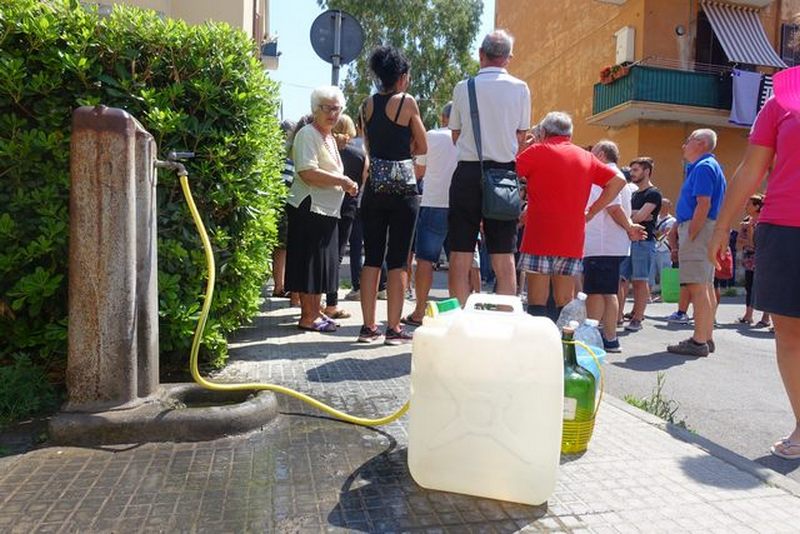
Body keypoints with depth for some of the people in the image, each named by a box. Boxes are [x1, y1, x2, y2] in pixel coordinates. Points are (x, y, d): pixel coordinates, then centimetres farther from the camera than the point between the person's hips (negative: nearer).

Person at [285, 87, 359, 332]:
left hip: (327, 210, 10)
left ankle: (315, 310, 23)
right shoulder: (308, 134, -9)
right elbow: (307, 172, -22)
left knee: (322, 264, 13)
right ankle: (308, 317, 3)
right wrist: (342, 181, -16)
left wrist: (345, 184, 12)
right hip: (309, 208, -9)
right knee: (311, 264, -5)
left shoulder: (329, 137, 21)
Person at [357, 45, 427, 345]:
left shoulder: (368, 104, 9)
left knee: (372, 258, 8)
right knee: (398, 261, 0)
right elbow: (422, 147, 1)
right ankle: (393, 328, 5)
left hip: (374, 188, 5)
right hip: (403, 188, -4)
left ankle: (368, 326, 12)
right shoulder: (407, 102, -5)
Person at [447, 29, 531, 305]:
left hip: (468, 172, -1)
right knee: (504, 256, 6)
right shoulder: (520, 89, 2)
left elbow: (456, 135, 9)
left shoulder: (463, 88, 0)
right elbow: (521, 136, 7)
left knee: (460, 254, 3)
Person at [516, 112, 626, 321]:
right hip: (572, 241, 4)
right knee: (564, 303, 9)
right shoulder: (586, 157, 14)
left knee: (537, 303, -2)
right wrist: (591, 212, 13)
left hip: (539, 237, -4)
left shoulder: (537, 151, 0)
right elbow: (618, 180, 15)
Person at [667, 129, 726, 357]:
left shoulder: (703, 167, -11)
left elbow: (704, 205, -20)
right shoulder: (710, 166, 21)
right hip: (708, 230, 11)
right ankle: (706, 338, 19)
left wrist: (690, 236, -20)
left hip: (698, 229, -11)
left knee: (697, 286, -11)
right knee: (706, 286, 12)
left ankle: (699, 341, -9)